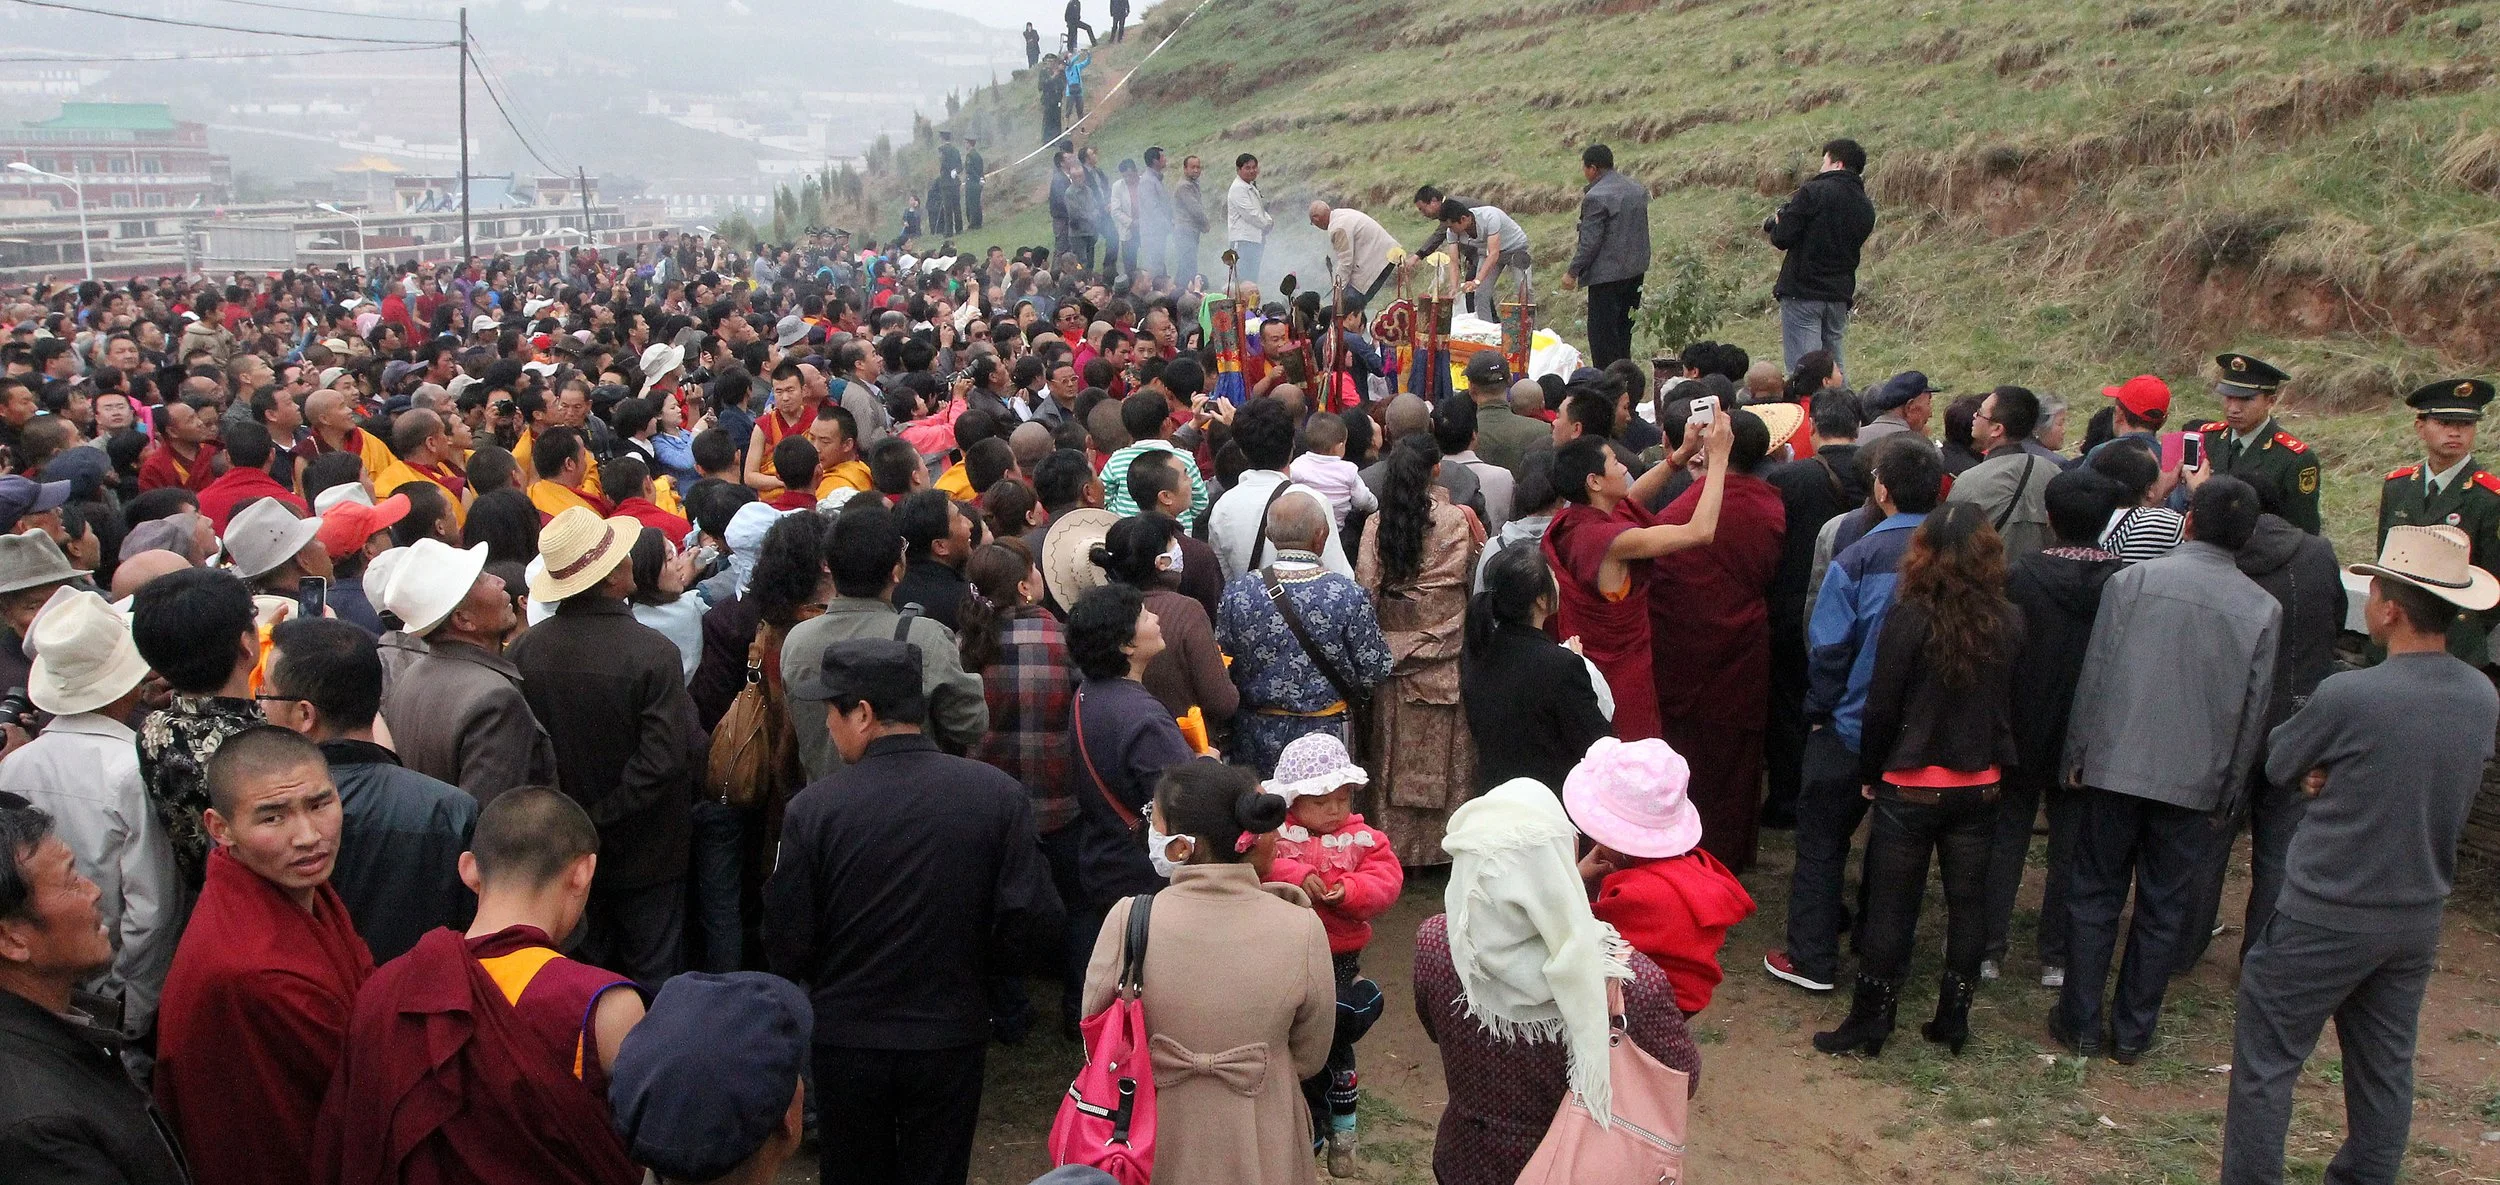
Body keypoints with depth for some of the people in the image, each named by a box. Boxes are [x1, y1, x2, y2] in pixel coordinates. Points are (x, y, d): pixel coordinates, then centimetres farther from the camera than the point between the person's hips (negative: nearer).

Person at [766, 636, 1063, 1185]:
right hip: (951, 1037, 1)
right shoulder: (1000, 795, -14)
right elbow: (1032, 920, -12)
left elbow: (787, 946, -10)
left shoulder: (812, 809, -17)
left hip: (846, 1040, 0)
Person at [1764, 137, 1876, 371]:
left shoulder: (1812, 192, -9)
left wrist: (1776, 224, 10)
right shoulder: (1866, 208, 12)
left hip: (1802, 293, -7)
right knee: (1835, 367, 14)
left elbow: (1782, 238, -14)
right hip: (1840, 296, 7)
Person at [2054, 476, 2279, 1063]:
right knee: (2164, 910, 12)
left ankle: (2081, 1023, 18)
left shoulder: (2132, 581, -8)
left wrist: (2077, 756, 3)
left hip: (2117, 768, -1)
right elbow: (2254, 709, 2)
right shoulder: (2263, 609, -3)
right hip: (2196, 781, 1)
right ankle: (2133, 1033, 21)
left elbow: (2094, 677, -6)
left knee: (2096, 897, 12)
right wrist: (2229, 789, 12)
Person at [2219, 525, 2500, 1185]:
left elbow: (2278, 766, -8)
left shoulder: (2348, 696, -24)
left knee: (2265, 1061, 5)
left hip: (2326, 918, -6)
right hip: (2418, 920, 7)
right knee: (2385, 1068, 18)